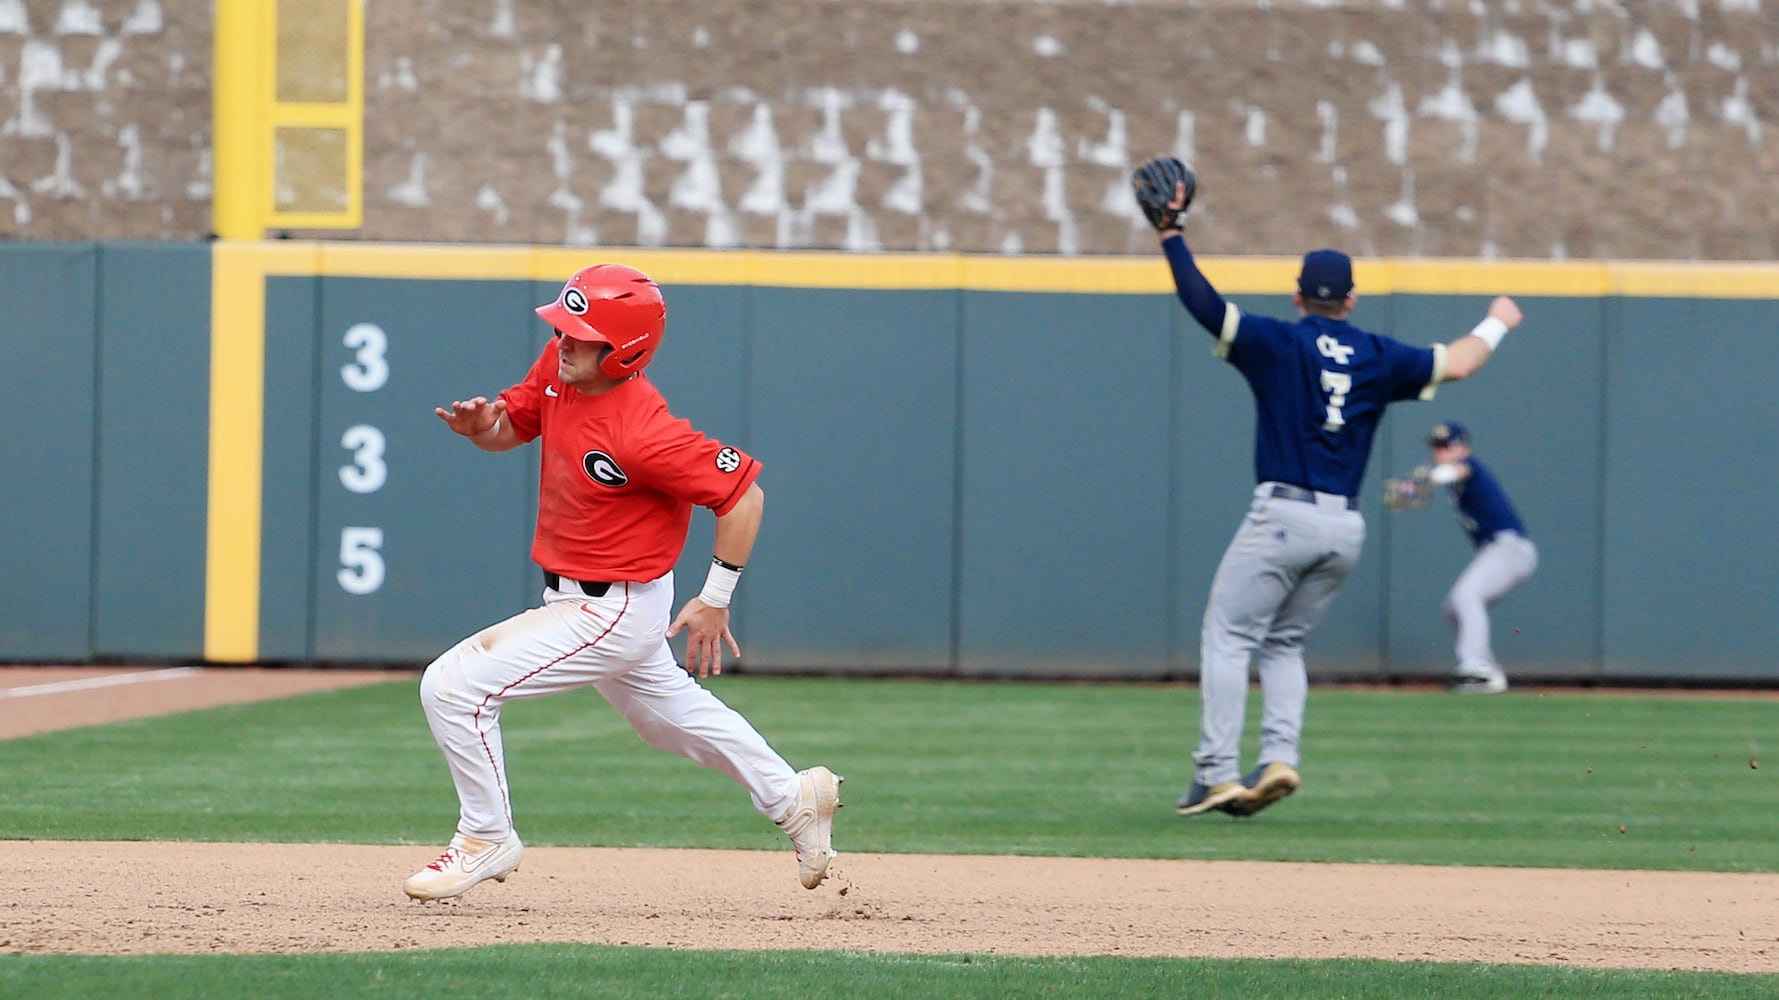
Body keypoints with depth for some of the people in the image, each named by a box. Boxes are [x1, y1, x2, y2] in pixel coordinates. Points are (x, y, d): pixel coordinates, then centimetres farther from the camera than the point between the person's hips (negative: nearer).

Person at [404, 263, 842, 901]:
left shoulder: (643, 433, -31)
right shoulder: (558, 368, -8)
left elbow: (742, 493, -25)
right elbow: (513, 424, 9)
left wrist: (716, 600, -19)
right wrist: (483, 426, -16)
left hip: (615, 611, -9)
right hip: (574, 600, 9)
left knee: (454, 685, -14)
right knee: (669, 713, 29)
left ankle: (486, 840, 3)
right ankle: (794, 801, 44)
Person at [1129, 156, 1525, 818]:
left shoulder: (1277, 343, -1)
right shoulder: (1378, 358, 10)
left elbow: (1202, 302, -9)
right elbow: (1455, 364, 18)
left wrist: (1171, 234, -1)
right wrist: (1497, 323, 36)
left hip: (1282, 515, -5)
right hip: (1346, 527, 5)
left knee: (1227, 637, -2)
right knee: (1283, 642, 18)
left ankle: (1218, 774, -13)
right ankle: (1279, 758, -2)